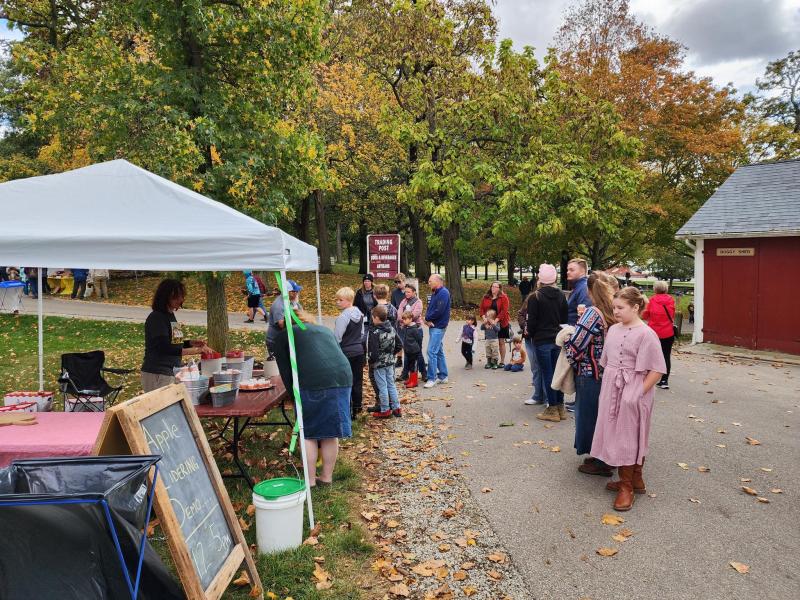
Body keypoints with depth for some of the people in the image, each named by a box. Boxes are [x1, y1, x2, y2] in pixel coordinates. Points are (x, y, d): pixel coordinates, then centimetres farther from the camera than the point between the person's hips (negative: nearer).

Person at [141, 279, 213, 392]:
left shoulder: (170, 315, 11)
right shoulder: (156, 318, -15)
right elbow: (165, 348, -24)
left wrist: (191, 343, 3)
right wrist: (196, 351, -27)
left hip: (172, 372, 8)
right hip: (157, 375, -8)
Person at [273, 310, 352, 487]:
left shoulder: (282, 336, 18)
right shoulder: (325, 329, 31)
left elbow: (286, 372, 13)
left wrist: (295, 395, 22)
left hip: (312, 381, -4)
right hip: (343, 376, 5)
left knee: (308, 433, 10)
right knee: (331, 431, 13)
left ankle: (310, 479, 15)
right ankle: (327, 477, 24)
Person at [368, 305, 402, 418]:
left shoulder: (375, 333, -21)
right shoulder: (392, 329, 2)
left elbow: (374, 352, -23)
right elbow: (399, 346, 8)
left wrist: (371, 362, -7)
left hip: (379, 364, -7)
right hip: (390, 362, 7)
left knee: (382, 387, 3)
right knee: (391, 385, 16)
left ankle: (385, 411, 13)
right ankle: (396, 408, 22)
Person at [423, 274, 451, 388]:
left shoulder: (443, 293, -15)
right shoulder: (435, 293, 15)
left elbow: (439, 311, -23)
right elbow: (430, 308, 16)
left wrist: (428, 318, -9)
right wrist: (428, 319, -4)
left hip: (438, 326, -10)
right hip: (433, 325, 10)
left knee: (431, 351, -12)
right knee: (439, 351, 14)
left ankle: (432, 378, -7)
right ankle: (443, 376, 22)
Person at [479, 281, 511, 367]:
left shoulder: (503, 297, -5)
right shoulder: (486, 297, 7)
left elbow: (504, 310, -13)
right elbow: (482, 308, 3)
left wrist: (496, 320, -21)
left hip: (501, 323, -3)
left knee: (501, 342, 3)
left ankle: (502, 361, 11)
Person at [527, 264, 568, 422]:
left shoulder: (535, 297, -11)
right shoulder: (560, 296, 5)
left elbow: (532, 321, -10)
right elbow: (565, 317, 9)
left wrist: (530, 333, 8)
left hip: (542, 340, -5)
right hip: (558, 338, 5)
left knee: (547, 374, 0)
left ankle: (552, 409, 5)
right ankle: (560, 407, 17)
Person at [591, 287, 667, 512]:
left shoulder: (645, 334, -14)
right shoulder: (613, 330, 6)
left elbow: (657, 369, -15)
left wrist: (640, 392, -16)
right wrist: (608, 386, 10)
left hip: (632, 393, -7)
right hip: (611, 390, 7)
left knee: (627, 437, 2)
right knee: (615, 434, 14)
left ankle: (627, 486, 16)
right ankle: (635, 480, 30)